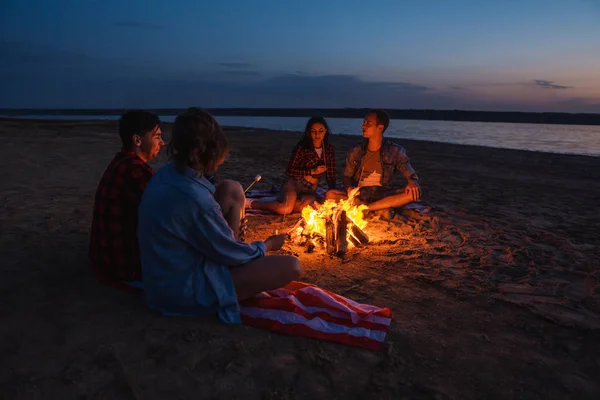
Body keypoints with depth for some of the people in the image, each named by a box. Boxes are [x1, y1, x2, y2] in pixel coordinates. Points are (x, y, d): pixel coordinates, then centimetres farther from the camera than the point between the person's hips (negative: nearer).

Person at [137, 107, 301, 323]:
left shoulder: (167, 172, -5)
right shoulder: (194, 198, -32)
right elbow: (230, 254, -17)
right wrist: (267, 245, 2)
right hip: (184, 290, -9)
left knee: (232, 190, 6)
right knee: (291, 267, -15)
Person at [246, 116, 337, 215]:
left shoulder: (329, 149, 9)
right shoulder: (302, 147, -4)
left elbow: (330, 174, 16)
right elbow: (290, 171, -8)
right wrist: (312, 171, -13)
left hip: (310, 191, 3)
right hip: (294, 184, -3)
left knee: (303, 207, -35)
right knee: (285, 209, -34)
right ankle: (251, 203, -12)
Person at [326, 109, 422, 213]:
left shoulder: (395, 151, -1)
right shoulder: (355, 151, 3)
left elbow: (411, 174, -2)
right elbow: (347, 176, 9)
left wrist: (413, 181, -28)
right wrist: (349, 188, -16)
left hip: (383, 195, -1)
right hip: (359, 194, 1)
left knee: (414, 193, -28)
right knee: (330, 195, -26)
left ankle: (364, 208, -29)